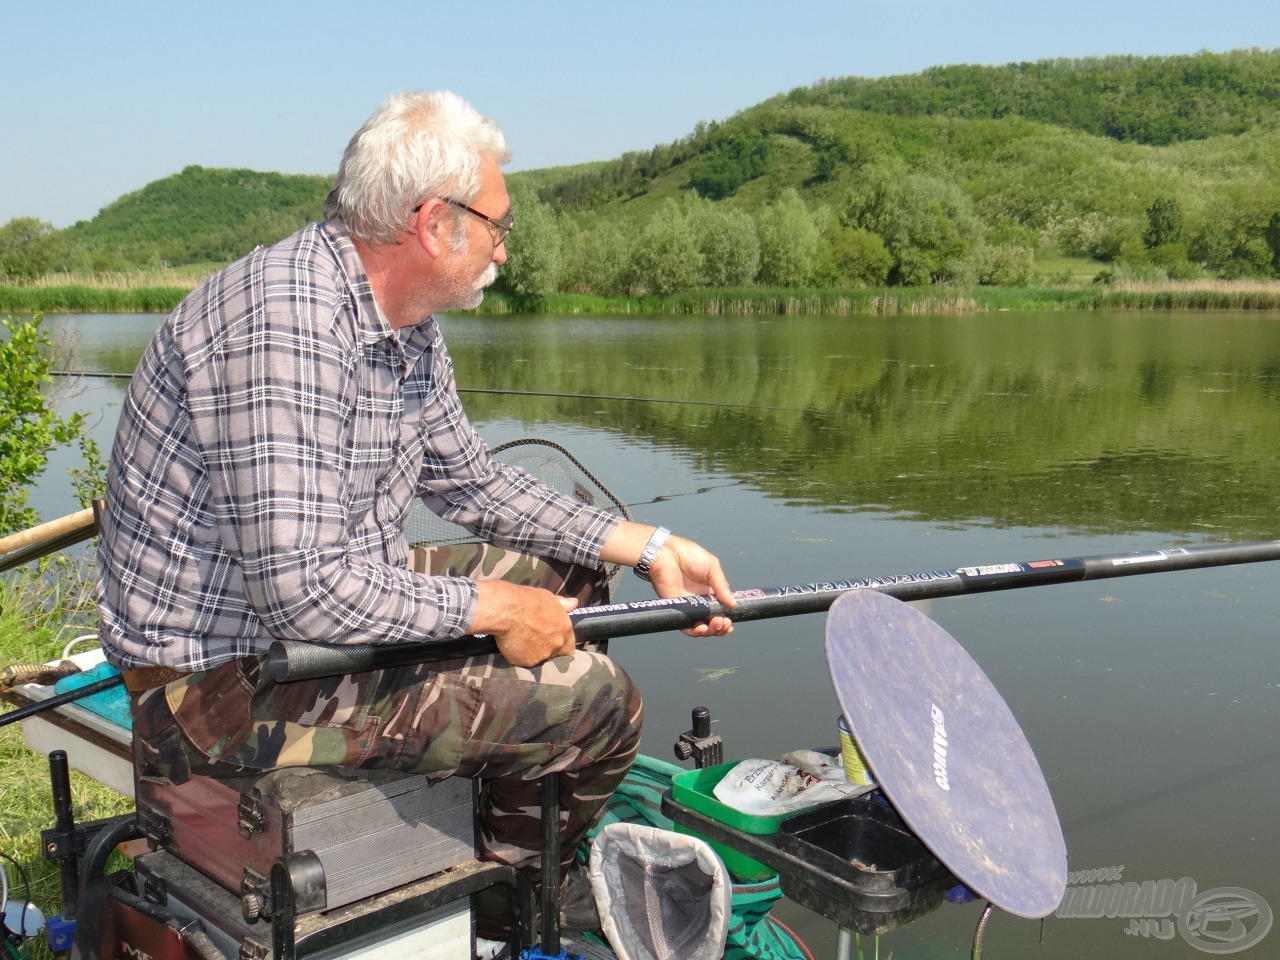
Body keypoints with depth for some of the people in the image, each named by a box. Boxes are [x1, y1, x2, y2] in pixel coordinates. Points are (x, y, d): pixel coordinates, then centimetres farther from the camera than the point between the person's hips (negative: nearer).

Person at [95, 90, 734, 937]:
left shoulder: (409, 331, 6)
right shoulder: (288, 317, -26)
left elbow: (474, 482, 17)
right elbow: (303, 589, -32)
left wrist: (647, 546, 11)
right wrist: (488, 607, -19)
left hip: (305, 629, 10)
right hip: (225, 685, -10)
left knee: (560, 586, 19)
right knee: (599, 701, -15)